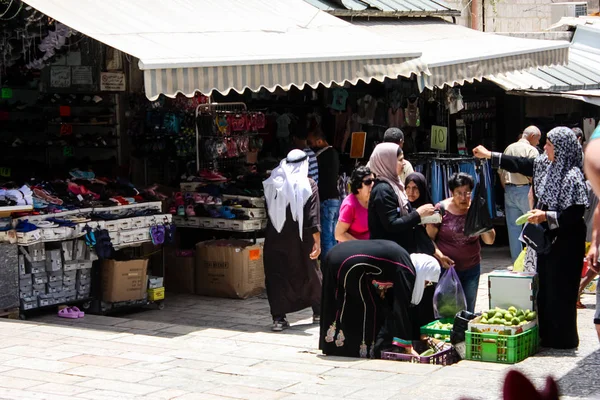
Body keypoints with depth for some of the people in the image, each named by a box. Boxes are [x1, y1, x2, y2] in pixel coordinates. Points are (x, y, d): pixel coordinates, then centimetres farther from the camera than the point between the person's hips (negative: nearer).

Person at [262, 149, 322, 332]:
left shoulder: (273, 183, 0)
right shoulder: (308, 185, -7)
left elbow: (269, 211, 8)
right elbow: (313, 216, -14)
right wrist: (317, 242, -14)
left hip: (275, 239, 1)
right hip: (300, 241, -1)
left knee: (276, 276, 4)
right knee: (310, 273, 16)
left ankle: (279, 317, -5)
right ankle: (318, 312, 28)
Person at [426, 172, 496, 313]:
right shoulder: (442, 209, -6)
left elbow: (490, 240, 0)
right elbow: (429, 237, -5)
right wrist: (439, 255, -20)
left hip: (471, 268, 3)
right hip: (447, 268, -3)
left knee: (468, 312, 10)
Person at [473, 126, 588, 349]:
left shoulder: (572, 176, -18)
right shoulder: (544, 165, 5)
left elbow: (576, 213, -21)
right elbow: (519, 165, 17)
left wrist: (546, 216, -24)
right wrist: (489, 155, 17)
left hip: (566, 241, -8)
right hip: (547, 237, 8)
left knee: (560, 289, -2)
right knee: (544, 286, 12)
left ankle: (562, 339, 8)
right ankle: (547, 335, 21)